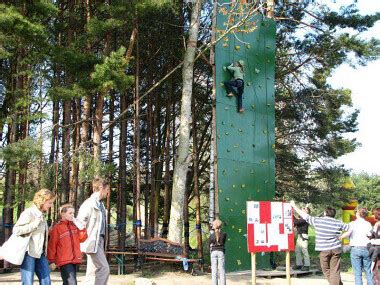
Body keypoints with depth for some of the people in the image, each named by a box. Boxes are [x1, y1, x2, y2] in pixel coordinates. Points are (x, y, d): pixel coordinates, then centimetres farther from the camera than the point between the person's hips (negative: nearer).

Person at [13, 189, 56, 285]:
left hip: (40, 253, 8)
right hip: (28, 253, -8)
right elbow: (16, 230, -17)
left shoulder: (42, 215, 16)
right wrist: (35, 224, -18)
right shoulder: (28, 212, -9)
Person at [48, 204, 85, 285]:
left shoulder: (75, 226, 10)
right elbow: (52, 245, -5)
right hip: (64, 261, -6)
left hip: (75, 260, 6)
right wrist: (52, 261, -4)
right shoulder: (57, 228, -7)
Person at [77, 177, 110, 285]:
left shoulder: (100, 204, 16)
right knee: (104, 268, -11)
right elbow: (80, 222, -15)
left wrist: (102, 240, 11)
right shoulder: (89, 203, -12)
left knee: (94, 271, 11)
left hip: (99, 241, 9)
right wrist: (82, 242, -16)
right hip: (92, 241, -9)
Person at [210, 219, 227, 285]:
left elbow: (210, 245, 9)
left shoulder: (211, 236, -2)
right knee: (222, 270, 3)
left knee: (214, 270, 4)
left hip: (213, 252, 0)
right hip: (221, 252, 0)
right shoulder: (224, 234, -2)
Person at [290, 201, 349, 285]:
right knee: (335, 271, 5)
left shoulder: (317, 220, -4)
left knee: (326, 270, 14)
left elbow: (305, 216, 4)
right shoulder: (338, 223, 1)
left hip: (324, 250, -2)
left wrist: (294, 206, 15)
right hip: (336, 249, 2)